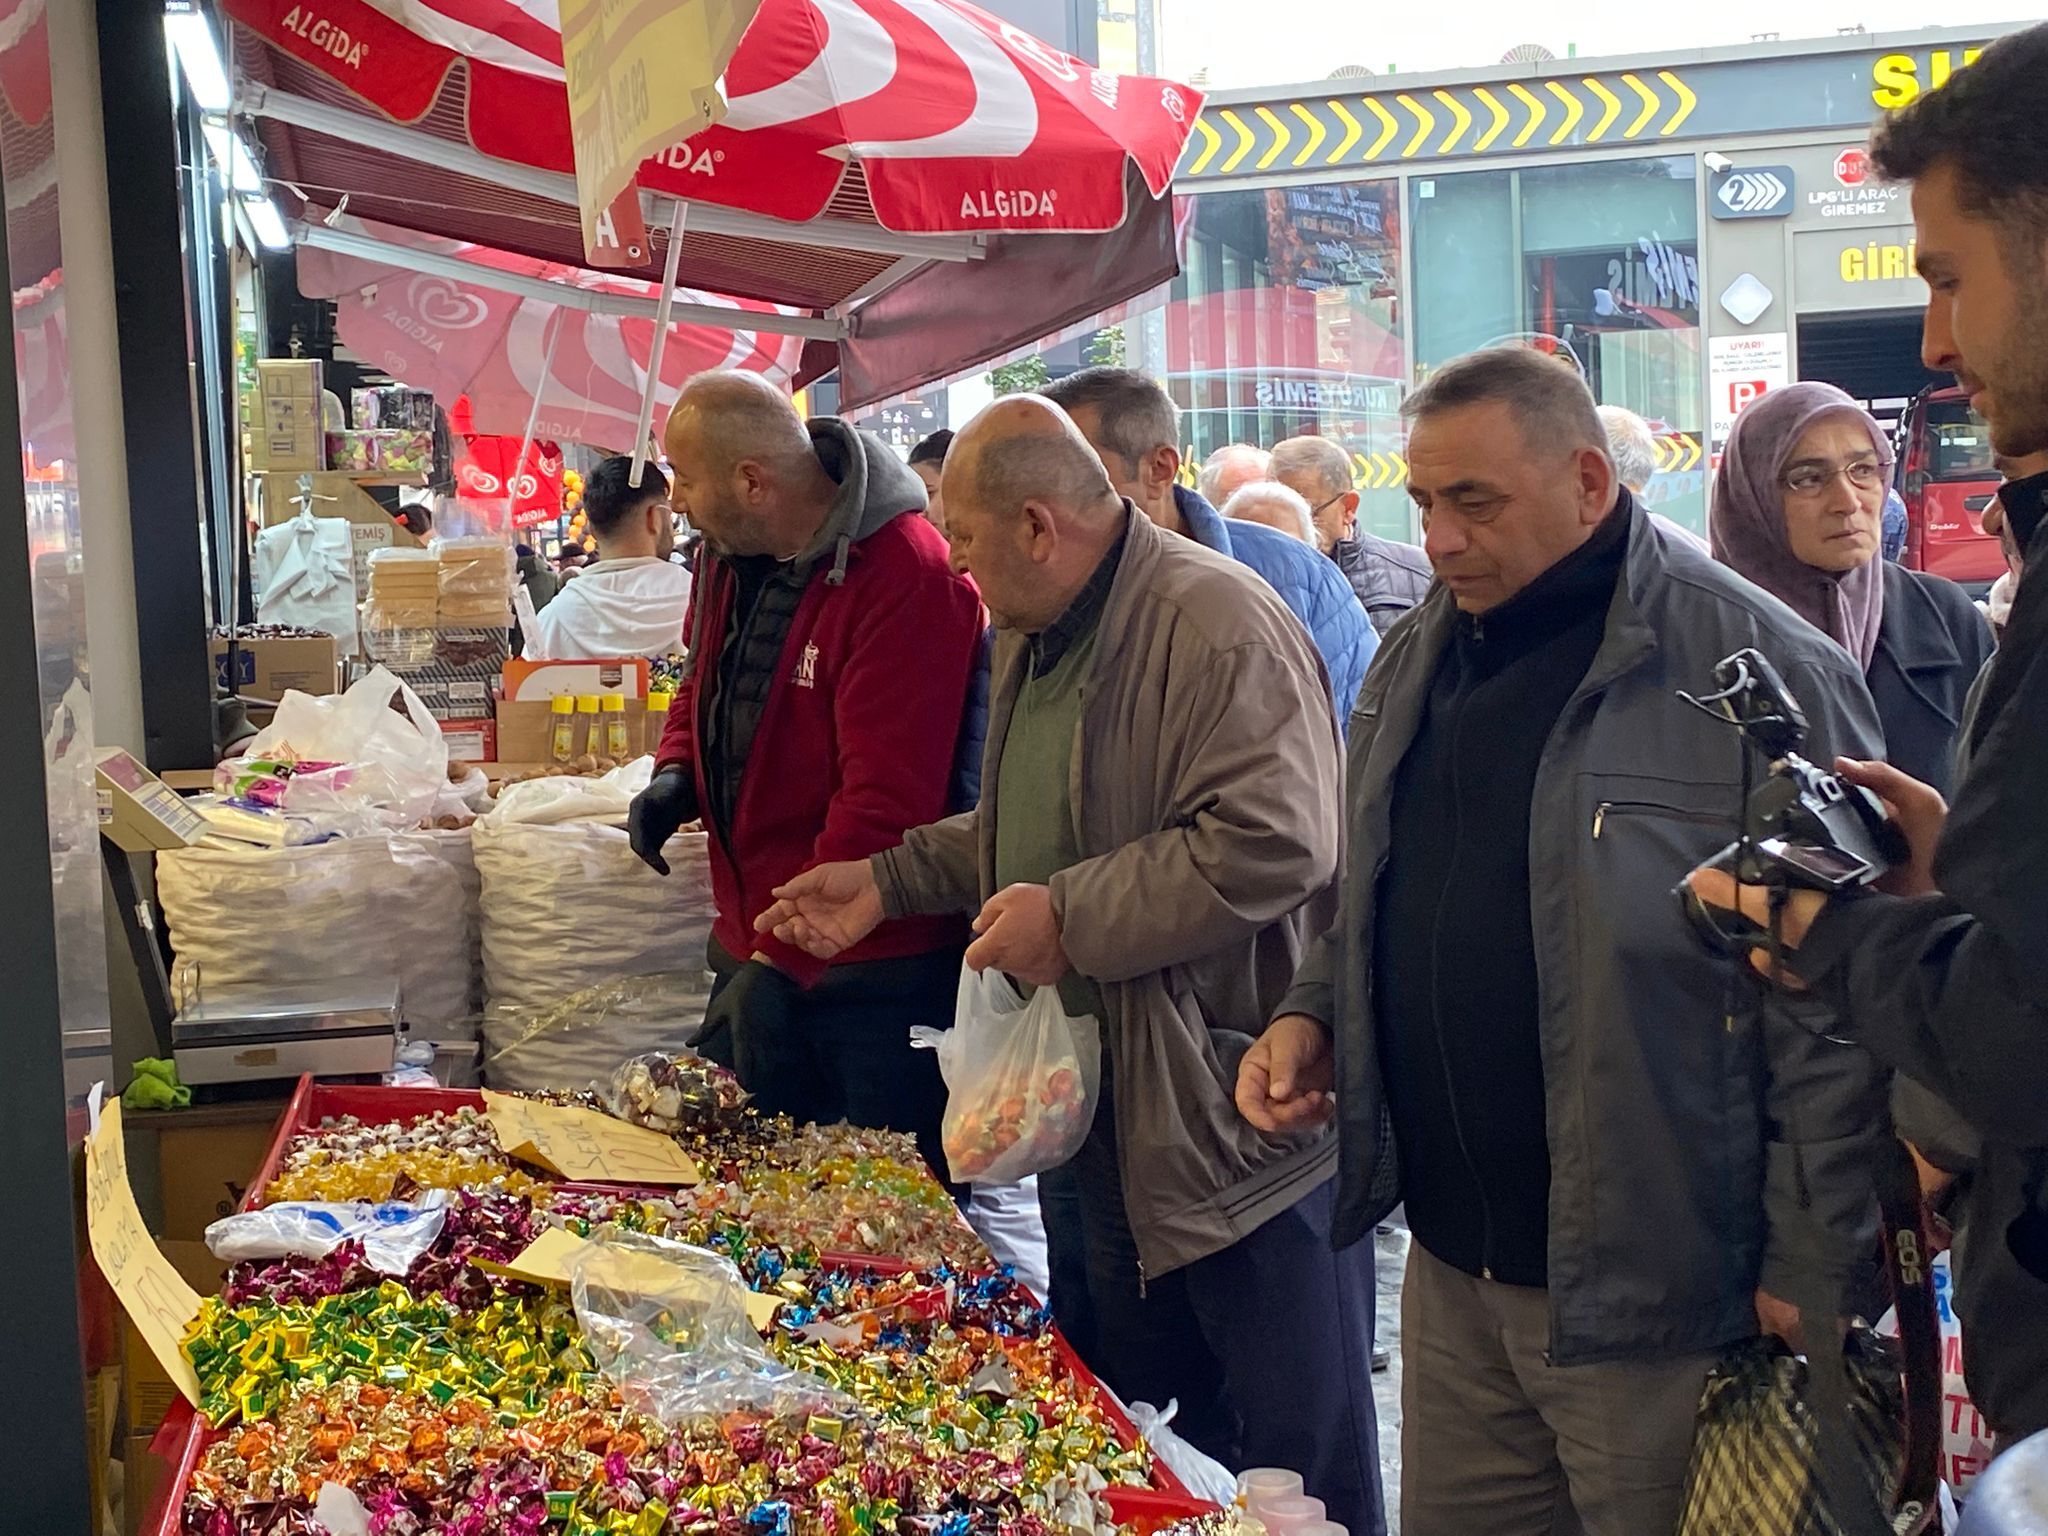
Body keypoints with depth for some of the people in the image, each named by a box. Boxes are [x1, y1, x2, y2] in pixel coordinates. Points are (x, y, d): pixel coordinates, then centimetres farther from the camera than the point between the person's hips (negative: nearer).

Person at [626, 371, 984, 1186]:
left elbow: (884, 805, -26)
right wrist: (676, 772, 3)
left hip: (878, 973, -8)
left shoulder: (907, 578, -22)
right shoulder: (730, 555, 6)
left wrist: (782, 960, -27)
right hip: (753, 947, 8)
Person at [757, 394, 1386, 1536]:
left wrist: (1071, 918, -23)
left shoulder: (1216, 623, -20)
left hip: (1242, 1104, -10)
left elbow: (1273, 841, -30)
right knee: (1140, 1415, 21)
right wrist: (888, 880, 15)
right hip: (1114, 1106, 10)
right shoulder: (1032, 639, 14)